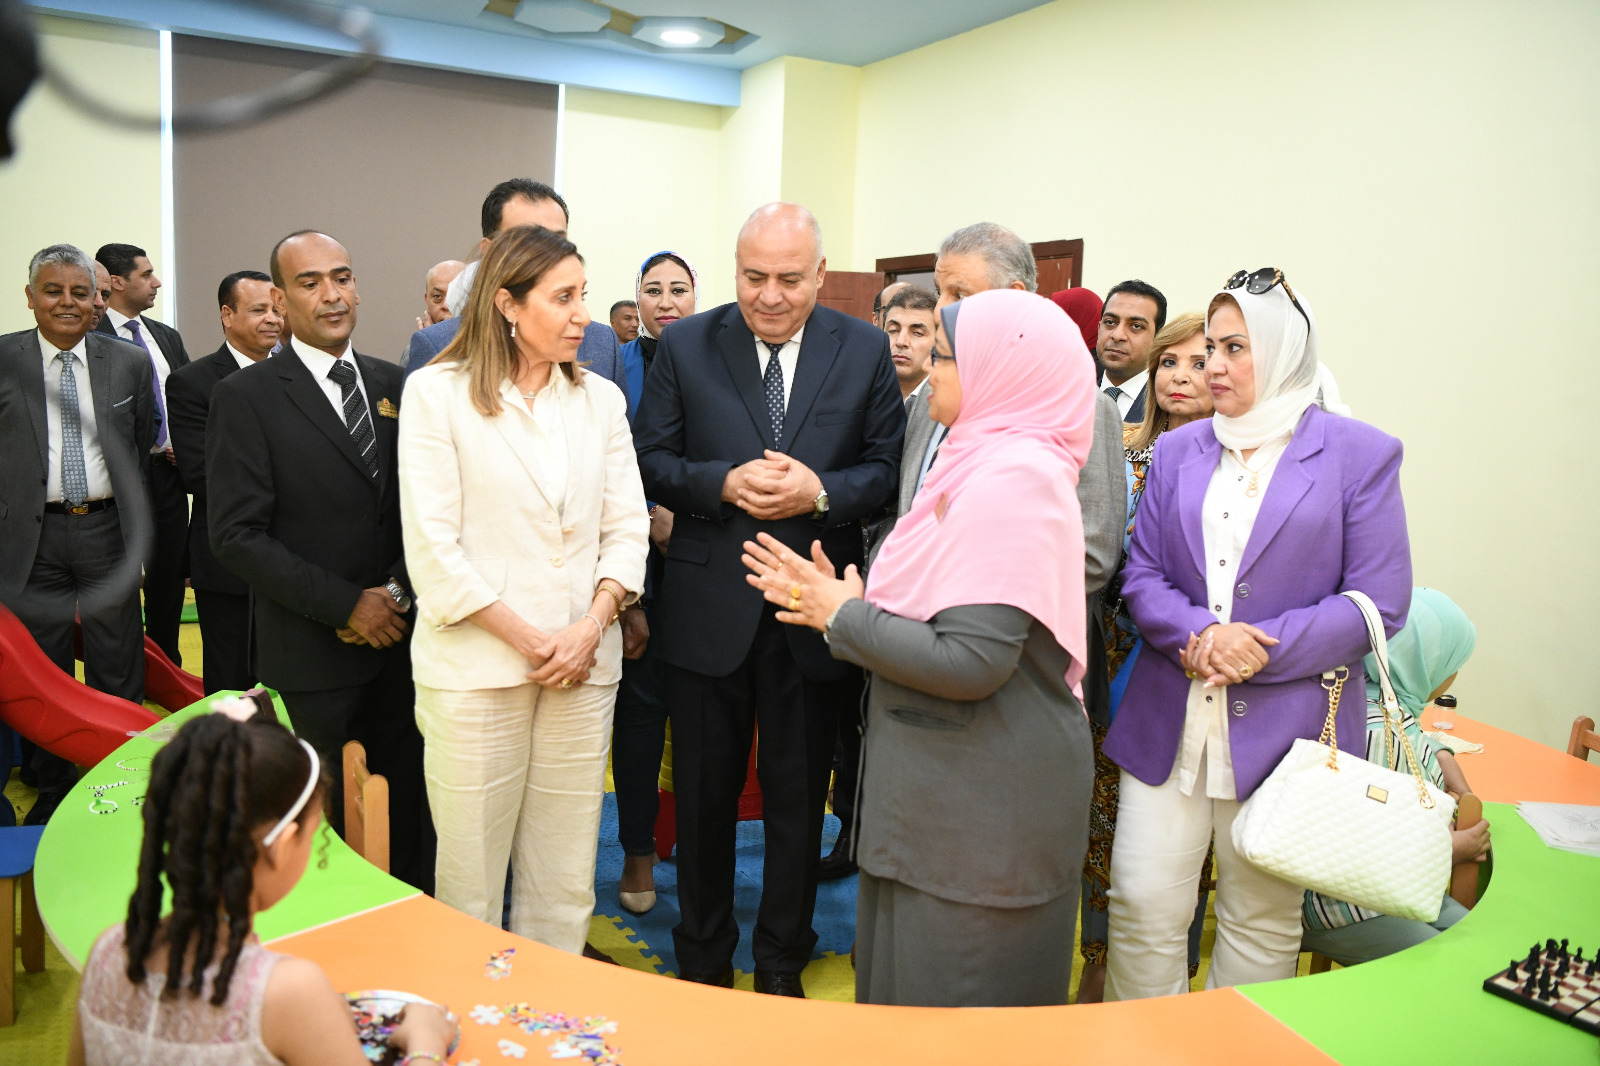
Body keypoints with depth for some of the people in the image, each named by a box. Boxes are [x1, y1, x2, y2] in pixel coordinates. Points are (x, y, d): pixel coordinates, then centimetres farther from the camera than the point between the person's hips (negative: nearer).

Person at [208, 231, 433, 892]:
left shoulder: (395, 385, 9)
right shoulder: (245, 397, -4)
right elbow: (237, 535, -10)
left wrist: (400, 590, -6)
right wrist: (347, 604, -13)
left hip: (403, 636, 4)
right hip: (313, 656, -3)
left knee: (408, 816, 10)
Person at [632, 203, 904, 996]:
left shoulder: (865, 350, 0)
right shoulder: (684, 345, 0)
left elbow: (888, 471, -1)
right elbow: (650, 461, -1)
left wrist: (820, 492, -19)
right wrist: (724, 483, -19)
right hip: (708, 608, 0)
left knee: (798, 798, 14)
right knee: (703, 796, 14)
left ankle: (781, 962, 35)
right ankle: (703, 959, 36)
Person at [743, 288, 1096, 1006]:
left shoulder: (1014, 477, -20)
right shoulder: (982, 463, 11)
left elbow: (971, 661, -27)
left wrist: (846, 618, -14)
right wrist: (836, 596, 3)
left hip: (986, 799, -9)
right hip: (948, 781, 9)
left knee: (952, 1002, 8)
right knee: (910, 978, 22)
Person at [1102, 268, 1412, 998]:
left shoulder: (1359, 454, -2)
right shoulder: (1178, 450, 9)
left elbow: (1377, 603, -7)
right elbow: (1141, 573, 6)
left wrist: (1257, 650, -16)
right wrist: (1199, 634, -14)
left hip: (1283, 728, -2)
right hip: (1169, 721, 3)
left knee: (1261, 922, 12)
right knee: (1142, 906, 5)